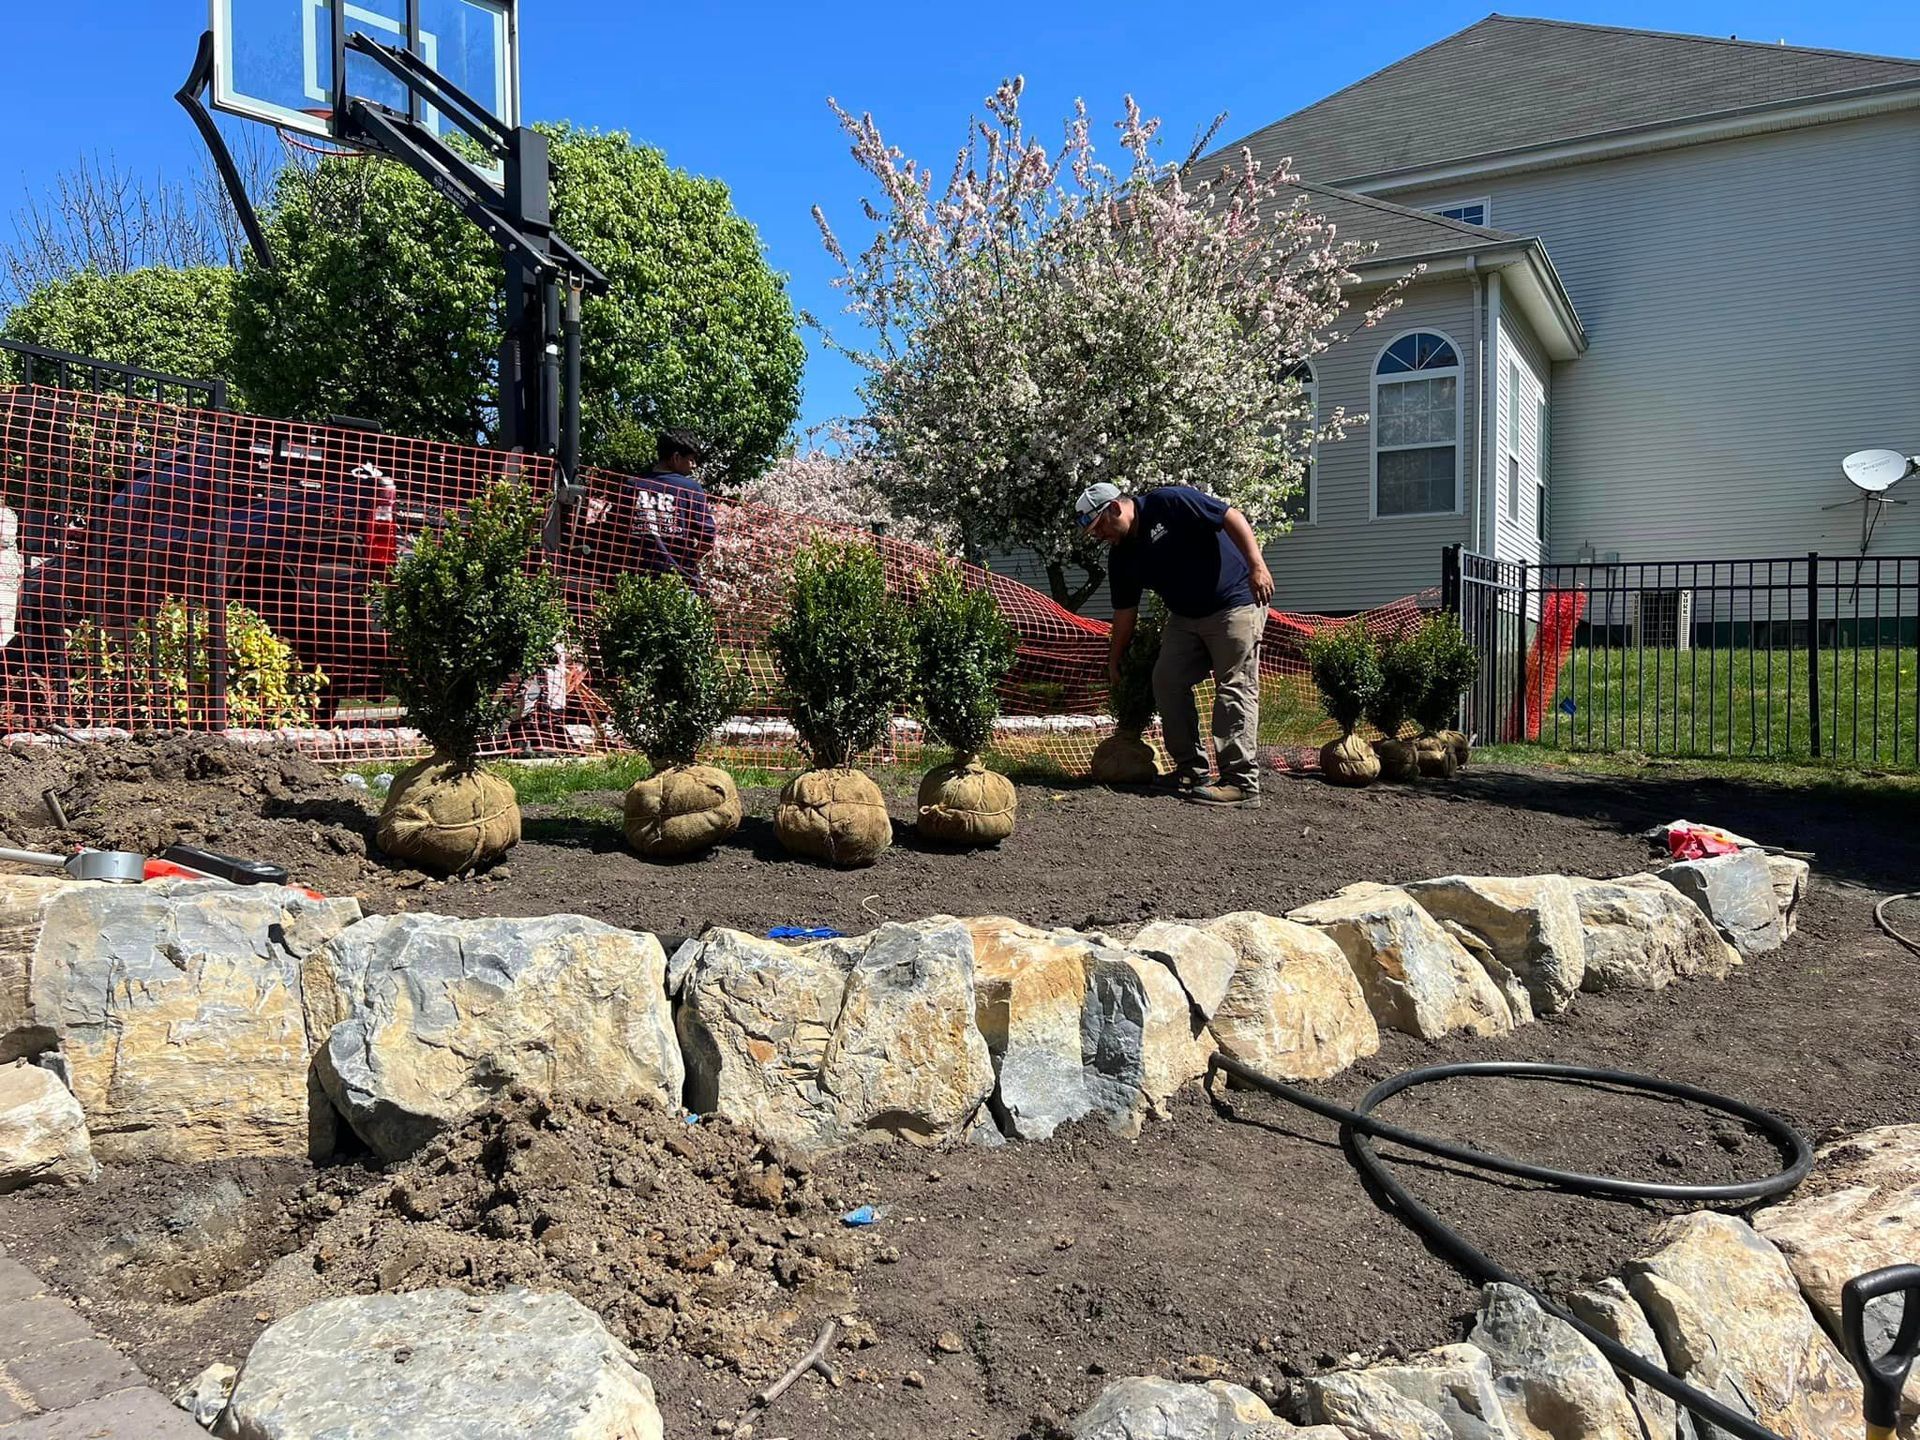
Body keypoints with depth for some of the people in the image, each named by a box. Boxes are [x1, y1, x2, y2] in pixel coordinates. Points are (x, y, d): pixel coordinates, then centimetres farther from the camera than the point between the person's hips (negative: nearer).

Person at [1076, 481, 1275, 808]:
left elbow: (1232, 517, -18)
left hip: (1236, 602, -8)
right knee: (1167, 681, 2)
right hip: (1185, 617, 8)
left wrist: (1257, 564, -26)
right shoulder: (1122, 558, 6)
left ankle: (1242, 783, -13)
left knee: (1235, 688, -12)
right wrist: (1114, 660, 14)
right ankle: (1192, 769, 11)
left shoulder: (1169, 502, -16)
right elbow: (1125, 612, 13)